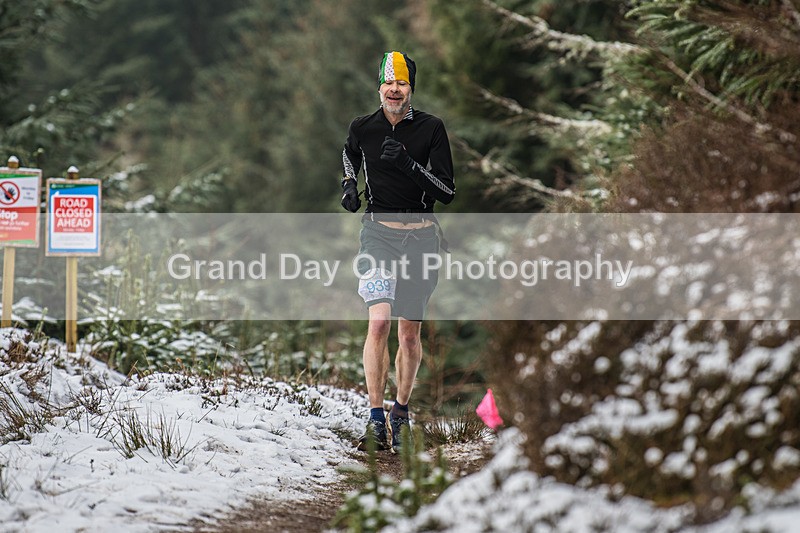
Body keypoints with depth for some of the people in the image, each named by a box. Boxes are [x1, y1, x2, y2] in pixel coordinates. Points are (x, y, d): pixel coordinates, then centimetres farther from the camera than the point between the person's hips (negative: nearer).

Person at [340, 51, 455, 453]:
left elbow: (448, 192, -8)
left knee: (409, 333, 7)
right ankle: (376, 420, -19)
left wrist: (408, 163, -21)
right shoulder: (362, 128, 1)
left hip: (421, 237, 0)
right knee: (379, 322, -18)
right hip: (379, 233, 0)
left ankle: (401, 412, 26)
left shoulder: (431, 129, -5)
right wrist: (349, 185, 7)